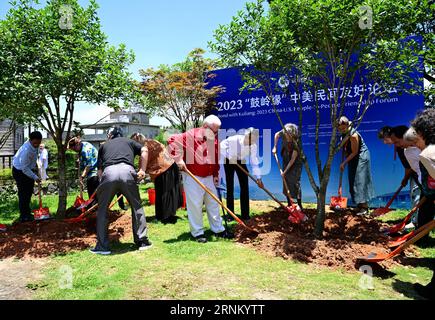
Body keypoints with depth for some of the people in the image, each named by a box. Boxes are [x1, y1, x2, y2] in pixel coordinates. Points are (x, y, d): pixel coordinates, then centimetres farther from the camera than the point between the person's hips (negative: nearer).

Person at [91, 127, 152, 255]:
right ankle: (142, 241, 18)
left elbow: (100, 170, 22)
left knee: (102, 209, 17)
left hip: (108, 172, 1)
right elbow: (144, 150, 10)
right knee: (137, 207, 16)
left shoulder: (104, 146, 32)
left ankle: (102, 246, 18)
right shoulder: (129, 141, 31)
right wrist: (142, 170, 9)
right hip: (127, 171, 0)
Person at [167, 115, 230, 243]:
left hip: (208, 177, 7)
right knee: (195, 205, 0)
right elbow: (172, 141, -23)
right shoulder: (191, 135, -16)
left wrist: (216, 175, 11)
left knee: (213, 203, 13)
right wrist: (178, 159, -25)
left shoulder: (214, 139, 5)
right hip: (192, 177, -6)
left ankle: (218, 229, 25)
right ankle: (197, 232, 13)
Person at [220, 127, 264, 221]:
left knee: (245, 187, -5)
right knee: (230, 187, -4)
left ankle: (245, 214, 4)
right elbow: (222, 146, -16)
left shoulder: (253, 146, -22)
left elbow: (254, 161, -15)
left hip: (241, 162, 3)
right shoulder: (233, 140, -32)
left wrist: (258, 177, -15)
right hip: (229, 162, -2)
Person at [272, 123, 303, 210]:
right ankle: (289, 204, 21)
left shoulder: (296, 142, -32)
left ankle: (299, 205, 7)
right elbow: (277, 134, 7)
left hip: (296, 163, -5)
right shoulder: (283, 133, -19)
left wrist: (285, 171, -24)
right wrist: (274, 147, 3)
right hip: (286, 161, 5)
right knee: (286, 182, 9)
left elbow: (293, 159, -28)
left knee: (295, 183, -6)